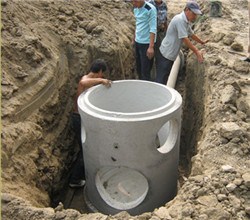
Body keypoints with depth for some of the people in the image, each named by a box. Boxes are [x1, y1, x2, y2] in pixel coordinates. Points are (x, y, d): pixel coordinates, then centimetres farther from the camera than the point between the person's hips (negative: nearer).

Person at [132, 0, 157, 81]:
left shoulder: (150, 9, -16)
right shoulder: (135, 9, 6)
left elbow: (153, 29, -19)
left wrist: (151, 46, -23)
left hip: (146, 43, -7)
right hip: (137, 42, 7)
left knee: (145, 70, -4)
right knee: (138, 67, 16)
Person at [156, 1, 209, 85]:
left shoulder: (186, 21, 9)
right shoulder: (180, 20, -21)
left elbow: (191, 34, 25)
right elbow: (185, 39, -22)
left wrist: (202, 42, 35)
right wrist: (197, 51, -19)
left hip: (171, 55, 10)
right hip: (166, 54, -10)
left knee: (165, 78, 15)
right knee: (161, 80, -7)